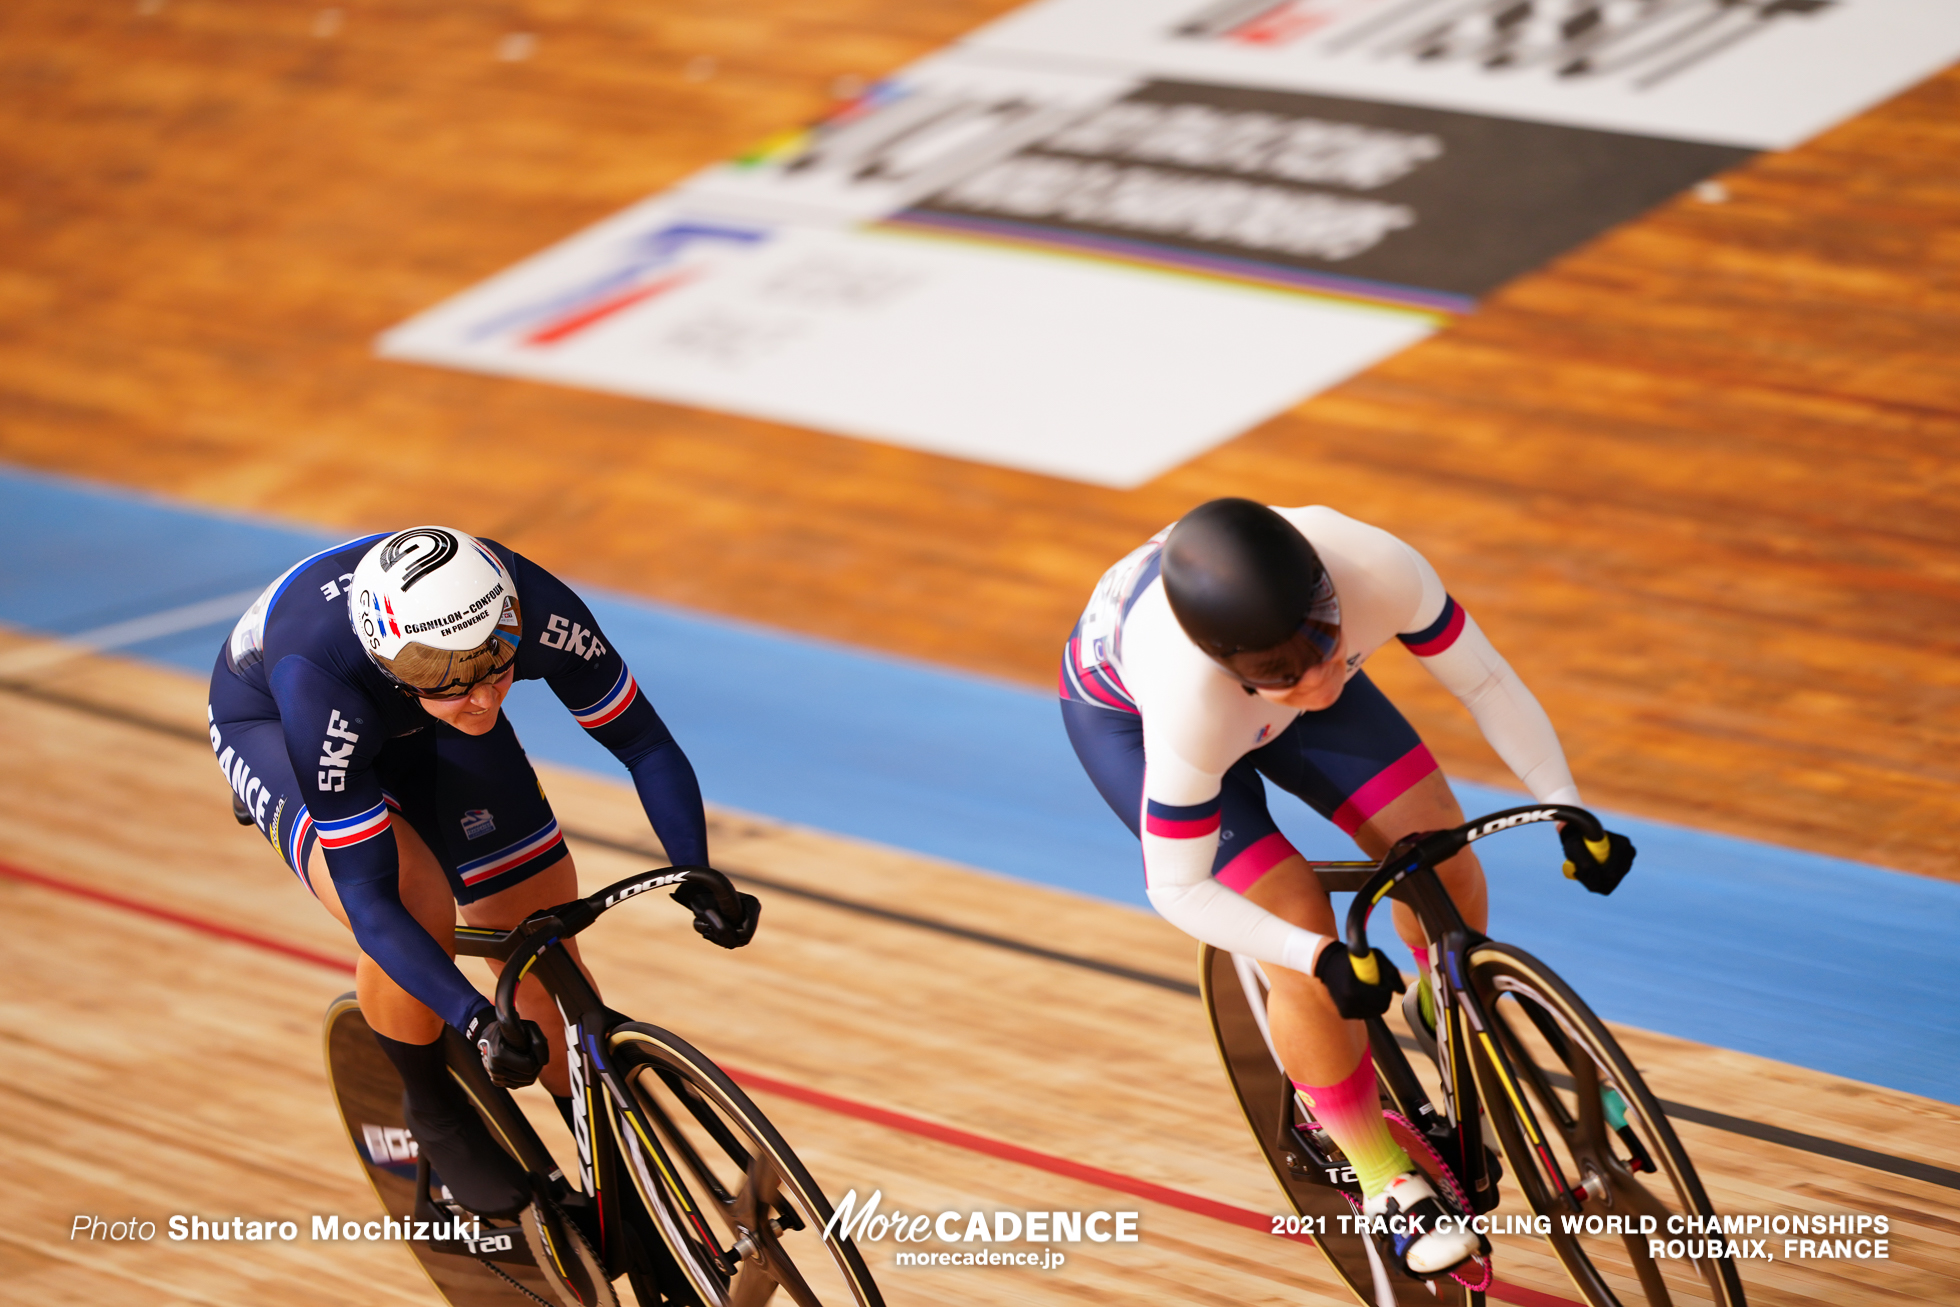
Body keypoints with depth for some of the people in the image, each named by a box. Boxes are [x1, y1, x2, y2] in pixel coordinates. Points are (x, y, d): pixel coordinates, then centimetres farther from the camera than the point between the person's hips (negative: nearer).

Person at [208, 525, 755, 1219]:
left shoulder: (534, 609, -35)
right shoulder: (321, 679, -44)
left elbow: (642, 739, -20)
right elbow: (368, 895, -41)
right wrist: (476, 1019, -50)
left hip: (423, 733, 4)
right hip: (268, 722, -4)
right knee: (417, 908, -31)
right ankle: (433, 1109, -2)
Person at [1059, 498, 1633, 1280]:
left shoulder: (1380, 571, -38)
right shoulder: (1189, 697, -45)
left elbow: (1487, 683, -18)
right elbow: (1178, 891, -31)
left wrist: (1569, 810, -21)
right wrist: (1319, 958, -38)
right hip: (1123, 712, -4)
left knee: (1440, 855, -9)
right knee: (1302, 931, -16)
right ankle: (1385, 1184, 5)